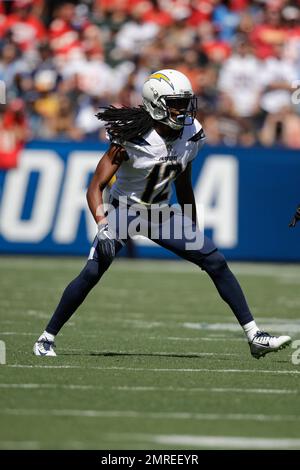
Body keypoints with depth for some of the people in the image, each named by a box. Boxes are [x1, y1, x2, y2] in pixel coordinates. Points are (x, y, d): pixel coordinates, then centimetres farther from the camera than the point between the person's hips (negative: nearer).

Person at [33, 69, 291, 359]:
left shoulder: (192, 136, -7)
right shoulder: (132, 138, -24)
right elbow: (95, 188, -23)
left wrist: (193, 234, 14)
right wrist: (103, 226, -38)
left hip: (161, 214, 5)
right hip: (124, 211, -5)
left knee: (216, 262, -7)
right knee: (92, 272, -20)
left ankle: (254, 337, -3)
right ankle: (47, 338, -2)